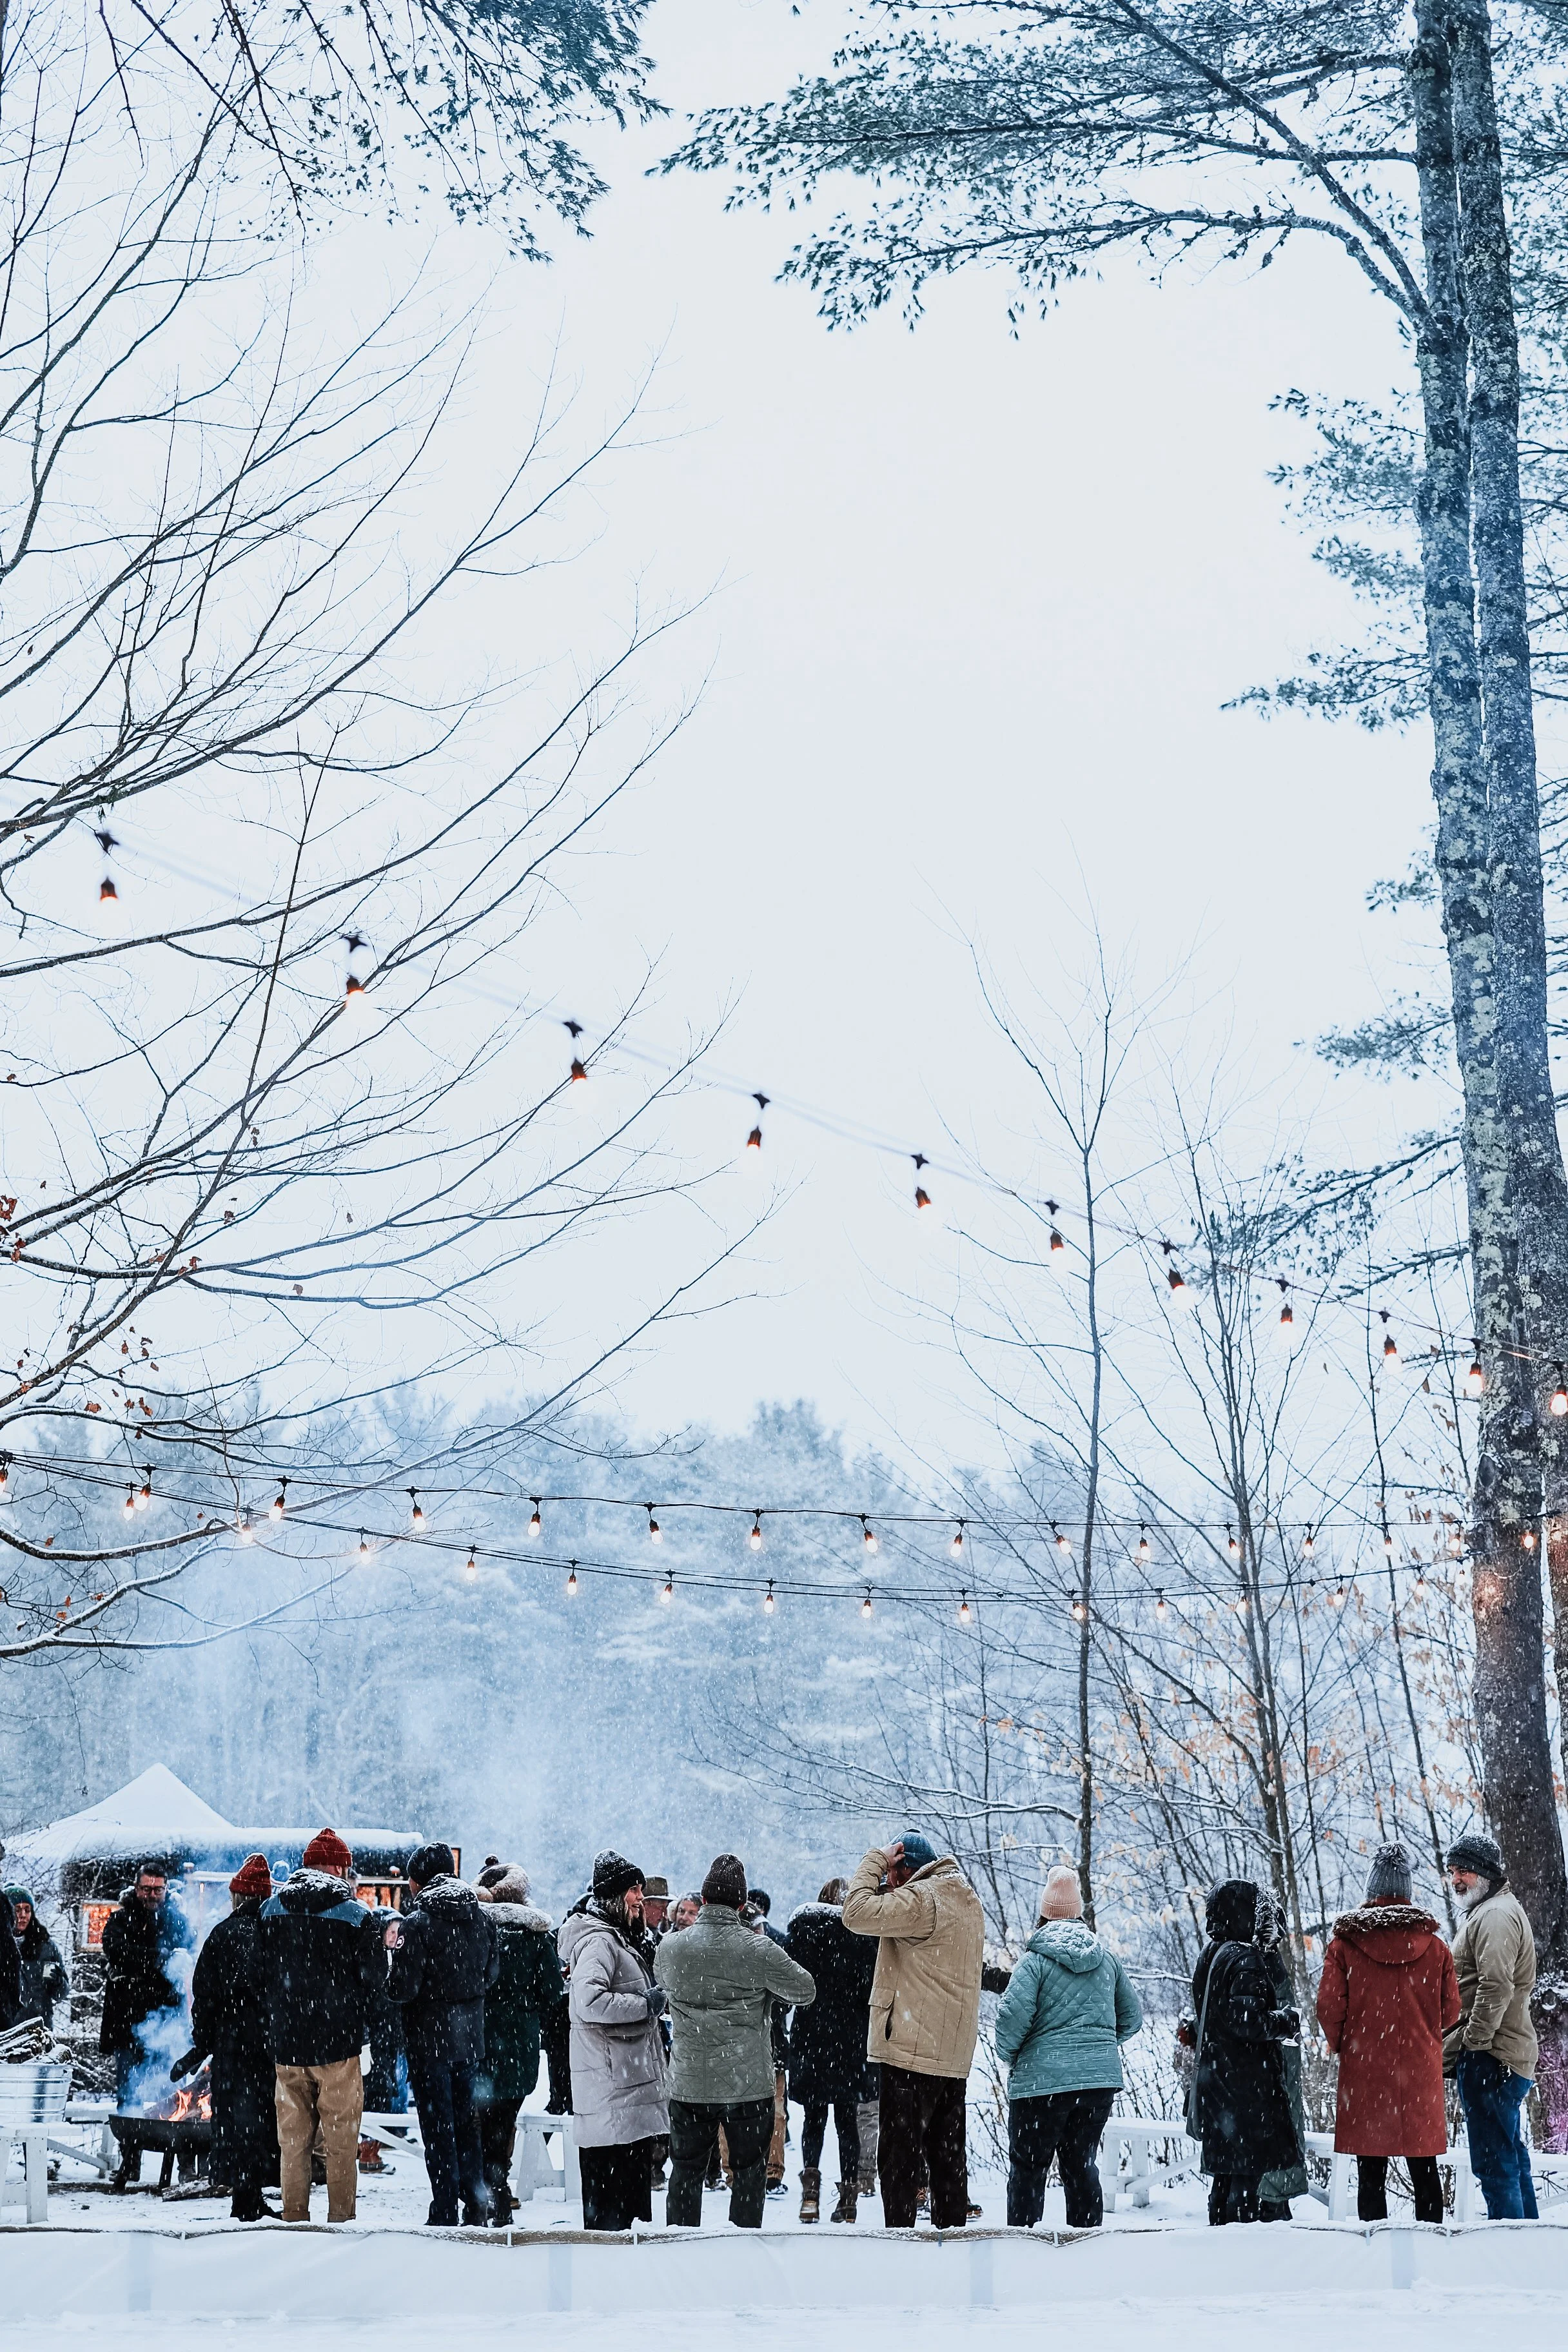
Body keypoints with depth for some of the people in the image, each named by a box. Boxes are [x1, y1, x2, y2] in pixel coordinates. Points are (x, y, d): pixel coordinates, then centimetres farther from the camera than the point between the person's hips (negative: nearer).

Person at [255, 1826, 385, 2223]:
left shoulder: (270, 1910, 5)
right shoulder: (358, 1914, -6)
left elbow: (258, 1975, 10)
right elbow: (375, 1980, -4)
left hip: (285, 2045, 3)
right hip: (340, 2043, -3)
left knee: (293, 2143, 10)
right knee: (342, 2144, 5)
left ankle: (294, 2219, 12)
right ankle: (341, 2221, 6)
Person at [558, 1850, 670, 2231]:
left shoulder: (622, 1939, 20)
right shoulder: (599, 1941, -14)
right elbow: (588, 2001, -30)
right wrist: (645, 2005, -21)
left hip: (633, 2082, 11)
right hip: (612, 2089, -11)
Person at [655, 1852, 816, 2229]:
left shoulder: (670, 1947, -5)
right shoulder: (758, 1950, -14)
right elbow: (806, 1990, -2)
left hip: (688, 2085, 2)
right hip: (748, 2085, -2)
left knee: (686, 2171, 15)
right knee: (749, 2173, 11)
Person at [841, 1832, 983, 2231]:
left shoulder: (921, 1899, -14)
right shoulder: (967, 1900, 16)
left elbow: (857, 1913, -21)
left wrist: (875, 1860, -10)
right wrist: (884, 1875, 10)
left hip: (912, 2051, -9)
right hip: (955, 2055, 9)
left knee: (899, 2155, -5)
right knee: (948, 2154, 14)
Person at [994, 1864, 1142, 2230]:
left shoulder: (1035, 1960, -8)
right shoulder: (1108, 1959, 10)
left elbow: (1013, 2016, -19)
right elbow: (1132, 2016, 16)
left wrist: (1008, 2056, -1)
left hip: (1043, 2077, -5)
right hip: (1102, 2077, 5)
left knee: (1028, 2168, 5)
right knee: (1082, 2164, 14)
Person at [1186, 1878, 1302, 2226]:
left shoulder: (1209, 1957, 13)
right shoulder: (1246, 1960, -15)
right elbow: (1247, 2021, -22)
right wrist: (1288, 2021, -8)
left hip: (1213, 2078, 9)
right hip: (1246, 2084, -9)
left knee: (1224, 2175, 15)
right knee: (1247, 2173, -6)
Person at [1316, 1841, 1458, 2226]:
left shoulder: (1344, 1943, -5)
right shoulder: (1434, 1946, 0)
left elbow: (1329, 2008, -7)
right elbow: (1450, 2011, 3)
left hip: (1364, 2072, -1)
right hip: (1421, 2071, 1)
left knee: (1371, 2174, 4)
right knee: (1425, 2172, 10)